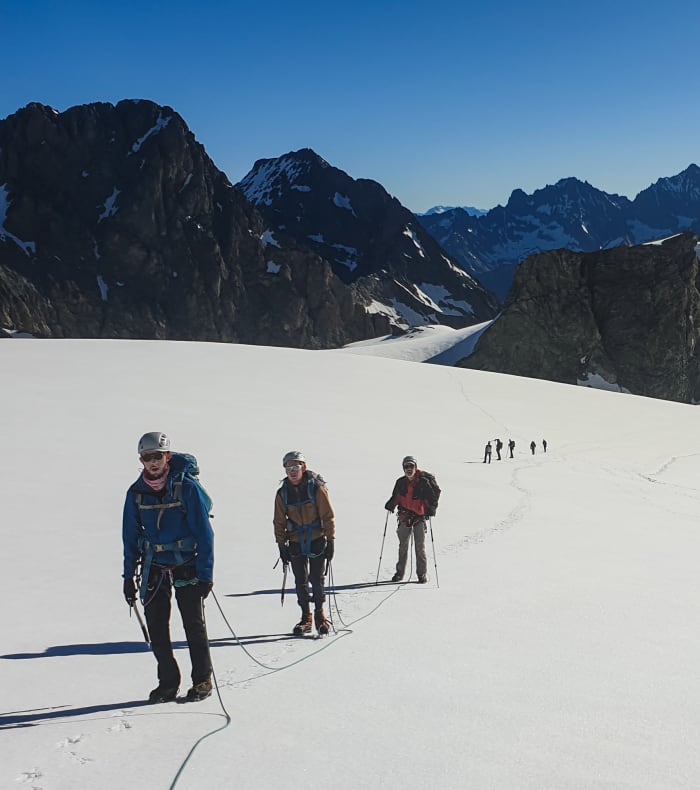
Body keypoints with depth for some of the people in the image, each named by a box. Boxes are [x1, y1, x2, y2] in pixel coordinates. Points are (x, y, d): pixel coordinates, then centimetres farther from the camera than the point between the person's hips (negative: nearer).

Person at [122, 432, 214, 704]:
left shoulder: (187, 488, -11)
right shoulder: (136, 493, 1)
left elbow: (204, 533, -8)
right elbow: (130, 536, 8)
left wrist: (205, 574, -12)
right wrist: (128, 576, 7)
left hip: (187, 566, -3)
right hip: (154, 568, 3)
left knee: (194, 625, 3)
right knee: (156, 628, 4)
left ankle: (202, 680, 17)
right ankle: (167, 682, 17)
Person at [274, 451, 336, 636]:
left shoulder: (317, 488, -9)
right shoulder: (283, 493, 1)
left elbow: (328, 516, -6)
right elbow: (279, 521, 9)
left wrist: (331, 540, -8)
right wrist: (281, 544, 5)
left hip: (317, 541, -3)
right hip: (296, 543, 3)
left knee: (316, 580, -2)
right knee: (300, 582, 6)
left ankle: (320, 616, 15)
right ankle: (306, 618, 18)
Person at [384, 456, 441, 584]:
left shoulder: (424, 481, -7)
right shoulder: (401, 482, 4)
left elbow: (433, 495, -2)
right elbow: (396, 496, 14)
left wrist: (431, 508, -14)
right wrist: (391, 504, -4)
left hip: (419, 517, -3)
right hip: (404, 517, 4)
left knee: (420, 547, -2)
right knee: (403, 546, 11)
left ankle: (422, 573, 6)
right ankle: (400, 572, 21)